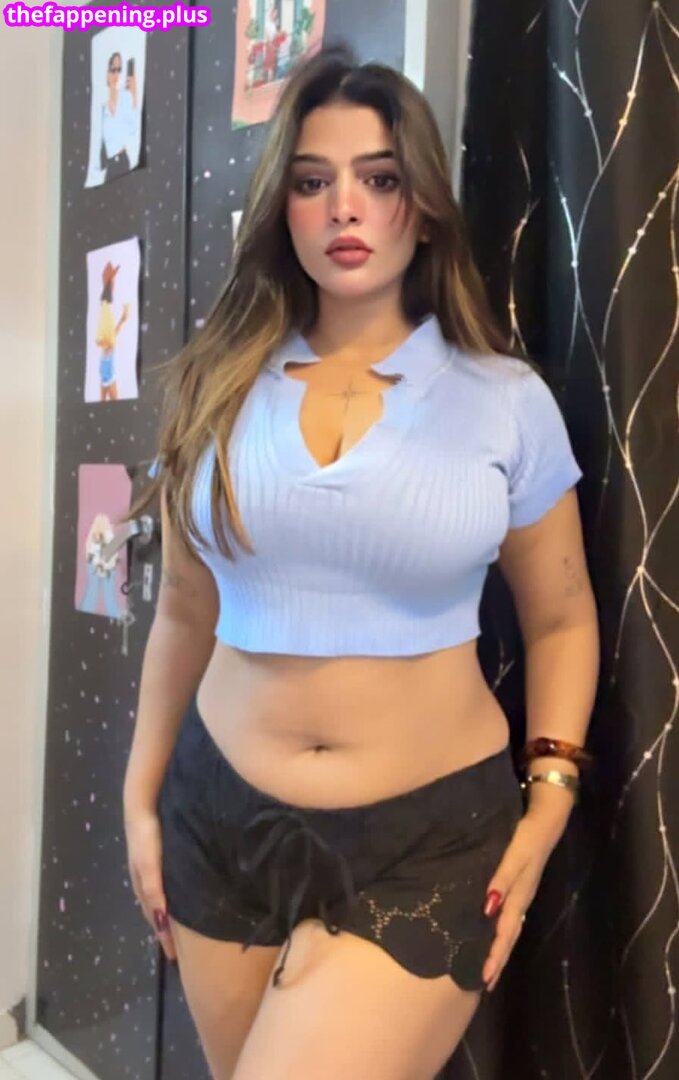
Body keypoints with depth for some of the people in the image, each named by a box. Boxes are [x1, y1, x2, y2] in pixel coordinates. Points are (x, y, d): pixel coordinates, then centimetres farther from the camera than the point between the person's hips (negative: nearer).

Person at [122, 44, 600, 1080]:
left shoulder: (508, 401, -4)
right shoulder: (218, 387, 1)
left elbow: (561, 619, 4)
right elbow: (185, 614, 8)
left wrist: (548, 800, -5)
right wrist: (141, 796, 10)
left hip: (431, 835, -2)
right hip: (221, 814, 3)